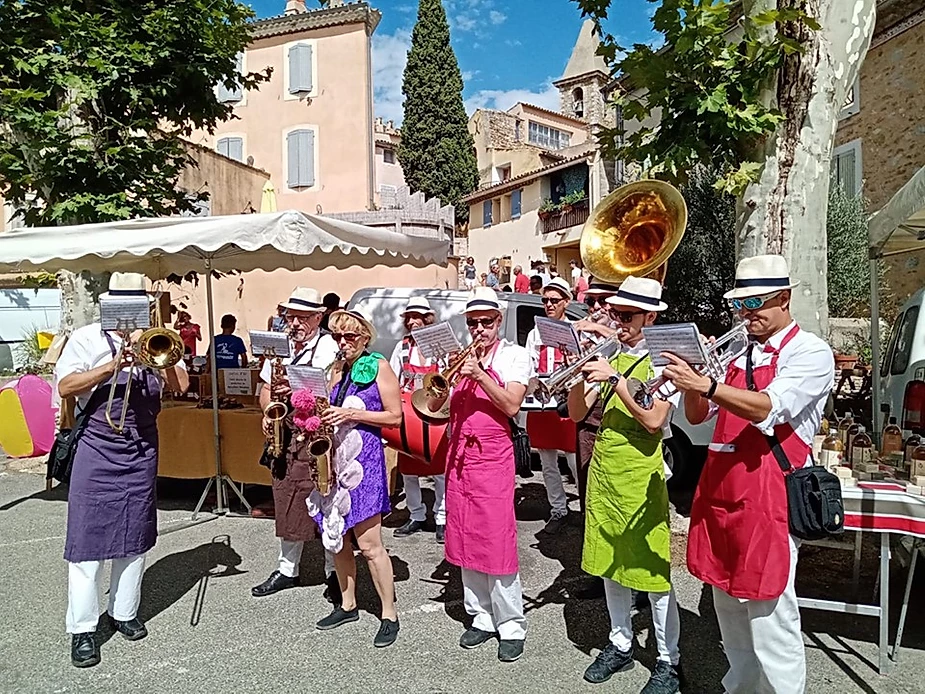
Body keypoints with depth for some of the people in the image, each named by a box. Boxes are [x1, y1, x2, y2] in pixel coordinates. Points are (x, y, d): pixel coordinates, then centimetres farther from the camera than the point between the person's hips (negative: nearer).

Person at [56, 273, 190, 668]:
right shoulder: (87, 338, 0)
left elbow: (181, 385, -5)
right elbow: (65, 386, -13)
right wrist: (112, 366, -22)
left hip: (142, 449, 3)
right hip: (98, 447, -3)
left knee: (136, 535, 11)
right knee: (89, 535, 0)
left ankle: (124, 612, 28)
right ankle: (82, 629, 12)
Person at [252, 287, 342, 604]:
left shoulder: (329, 347, -7)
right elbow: (266, 387, 18)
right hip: (284, 437, 6)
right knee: (287, 504, 15)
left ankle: (334, 573, 19)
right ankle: (287, 570, 31)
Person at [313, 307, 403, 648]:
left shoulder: (378, 366, -4)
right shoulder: (335, 369, 14)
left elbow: (395, 416, -8)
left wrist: (352, 414, -16)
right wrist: (322, 416, 0)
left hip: (364, 459, -7)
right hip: (333, 458, 7)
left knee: (369, 544, -6)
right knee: (335, 539, 13)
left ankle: (389, 614, 8)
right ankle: (347, 605, 30)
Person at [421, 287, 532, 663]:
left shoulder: (514, 355, 1)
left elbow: (511, 406, -12)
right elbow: (434, 405, 6)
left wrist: (479, 374, -19)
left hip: (493, 456, -4)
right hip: (459, 455, 5)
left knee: (498, 543, -3)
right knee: (466, 540, 10)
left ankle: (511, 626, 12)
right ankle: (481, 618, 24)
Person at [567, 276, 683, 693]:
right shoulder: (608, 357, 8)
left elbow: (654, 421, -20)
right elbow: (577, 413, 4)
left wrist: (615, 380, -24)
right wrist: (582, 372, -10)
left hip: (640, 475, -6)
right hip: (603, 470, 6)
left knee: (651, 569, 1)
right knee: (609, 563, 15)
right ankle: (620, 645, 33)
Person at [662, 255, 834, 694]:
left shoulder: (811, 353, -5)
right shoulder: (737, 352, 15)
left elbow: (767, 410, -22)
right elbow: (696, 415, 11)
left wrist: (706, 383, -33)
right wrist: (693, 381, -8)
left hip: (768, 496, -7)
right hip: (720, 489, 7)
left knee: (768, 613, -4)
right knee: (730, 606, 17)